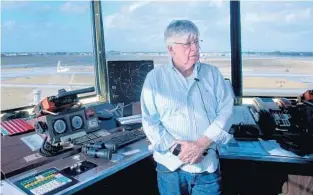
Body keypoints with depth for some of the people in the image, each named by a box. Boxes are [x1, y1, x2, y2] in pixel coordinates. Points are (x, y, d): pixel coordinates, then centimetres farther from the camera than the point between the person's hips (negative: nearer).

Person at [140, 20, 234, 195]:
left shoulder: (213, 74, 4)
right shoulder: (155, 78, -1)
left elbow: (226, 110, -4)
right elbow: (150, 122, -5)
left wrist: (202, 143, -14)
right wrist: (177, 148, -15)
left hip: (208, 165, 1)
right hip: (171, 166, -1)